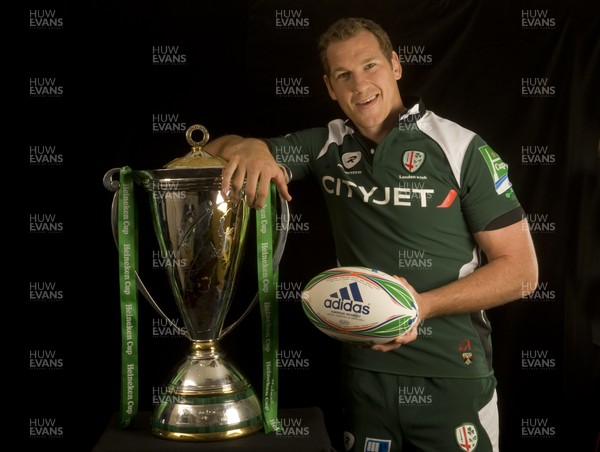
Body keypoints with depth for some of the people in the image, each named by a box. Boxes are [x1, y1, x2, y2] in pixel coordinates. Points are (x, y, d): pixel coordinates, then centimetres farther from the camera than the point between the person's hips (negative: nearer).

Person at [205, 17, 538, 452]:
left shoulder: (461, 150, -9)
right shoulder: (329, 146, 3)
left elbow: (520, 271, -8)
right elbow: (220, 151, 3)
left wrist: (424, 304, -22)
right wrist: (248, 147, -21)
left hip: (451, 377, -3)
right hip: (365, 373, 4)